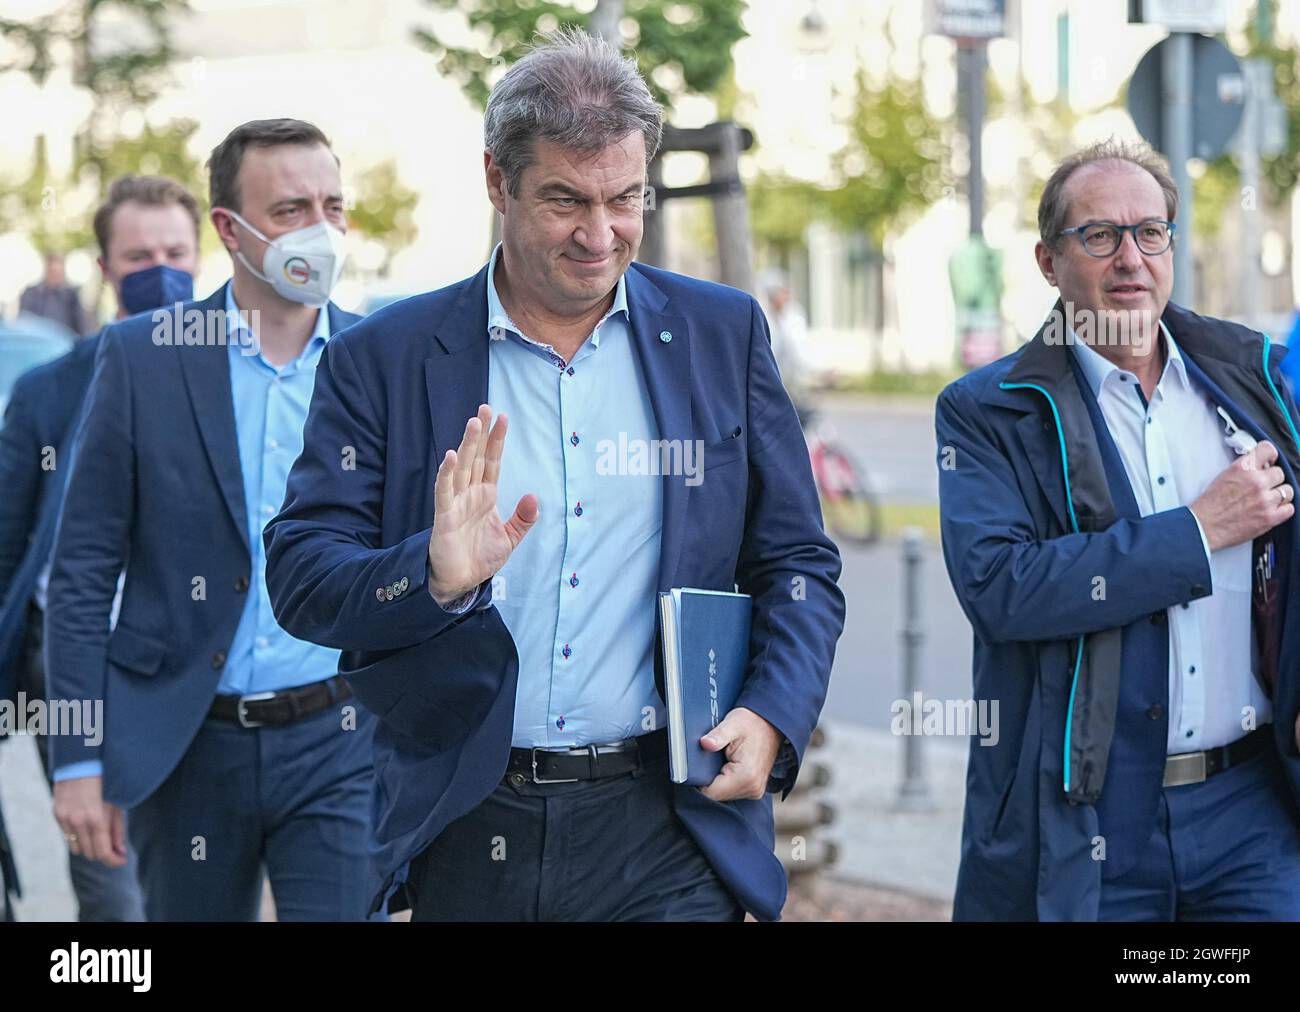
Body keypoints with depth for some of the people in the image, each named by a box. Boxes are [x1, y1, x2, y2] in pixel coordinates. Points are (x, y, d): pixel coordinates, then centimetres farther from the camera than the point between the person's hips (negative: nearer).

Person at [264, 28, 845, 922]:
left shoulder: (723, 334, 8)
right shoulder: (382, 360, 3)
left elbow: (799, 565, 10)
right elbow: (300, 578, -2)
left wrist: (774, 717, -7)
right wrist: (432, 578, -21)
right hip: (468, 838, 0)